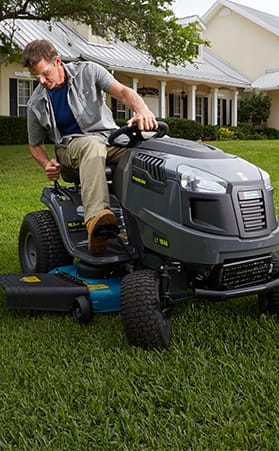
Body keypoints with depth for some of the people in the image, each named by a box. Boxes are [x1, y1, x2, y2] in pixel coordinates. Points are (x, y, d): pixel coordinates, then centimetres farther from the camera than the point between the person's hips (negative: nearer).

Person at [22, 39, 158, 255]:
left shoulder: (88, 71, -1)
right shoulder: (36, 104, 4)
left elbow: (123, 91, -15)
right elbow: (35, 144, 16)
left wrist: (143, 111, -37)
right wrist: (47, 164, -7)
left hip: (110, 137, 1)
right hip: (72, 145, -1)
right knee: (92, 145, -39)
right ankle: (95, 217, -59)